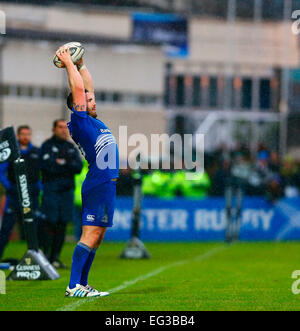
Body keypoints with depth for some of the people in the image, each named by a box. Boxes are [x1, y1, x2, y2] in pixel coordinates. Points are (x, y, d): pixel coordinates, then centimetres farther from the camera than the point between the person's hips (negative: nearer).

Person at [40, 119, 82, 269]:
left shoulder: (72, 147, 16)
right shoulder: (47, 146, 1)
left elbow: (79, 167, 4)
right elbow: (46, 165, -13)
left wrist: (60, 163, -11)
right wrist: (65, 164, -7)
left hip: (67, 189, 5)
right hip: (51, 190, -5)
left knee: (62, 225, 4)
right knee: (49, 223, -10)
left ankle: (55, 257, 9)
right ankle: (45, 255, -8)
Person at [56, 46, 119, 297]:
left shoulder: (92, 120, 17)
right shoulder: (79, 121, -6)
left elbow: (88, 86, 26)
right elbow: (78, 89, -10)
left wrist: (80, 64, 23)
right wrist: (68, 63, -2)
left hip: (108, 184, 9)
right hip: (98, 184, -9)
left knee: (97, 236, 8)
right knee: (90, 235, -12)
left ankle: (82, 285, 10)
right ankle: (74, 286, -14)